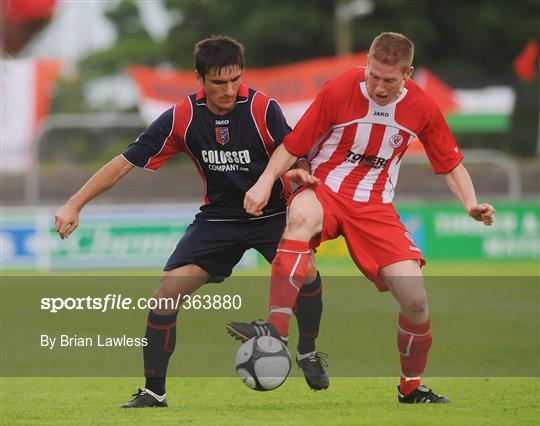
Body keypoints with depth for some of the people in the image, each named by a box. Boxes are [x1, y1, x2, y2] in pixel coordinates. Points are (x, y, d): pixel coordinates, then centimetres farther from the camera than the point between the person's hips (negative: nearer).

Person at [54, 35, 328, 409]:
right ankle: (154, 391, 0)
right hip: (218, 216, 2)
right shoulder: (182, 117, -12)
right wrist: (75, 204, -12)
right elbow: (125, 163, -7)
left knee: (305, 272, -27)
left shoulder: (263, 109, -17)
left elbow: (298, 160, -12)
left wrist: (299, 173, -38)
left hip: (270, 212, -2)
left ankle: (308, 351, 3)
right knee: (168, 291, -14)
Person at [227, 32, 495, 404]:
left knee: (416, 300, -11)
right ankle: (275, 329, -52)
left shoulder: (422, 108, -3)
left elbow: (451, 164, 9)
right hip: (324, 191, -2)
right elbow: (293, 145, -5)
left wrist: (471, 205, -7)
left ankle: (412, 388, 16)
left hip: (375, 205, 2)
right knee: (302, 216, -41)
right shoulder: (339, 90, -11)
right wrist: (266, 181, -19)